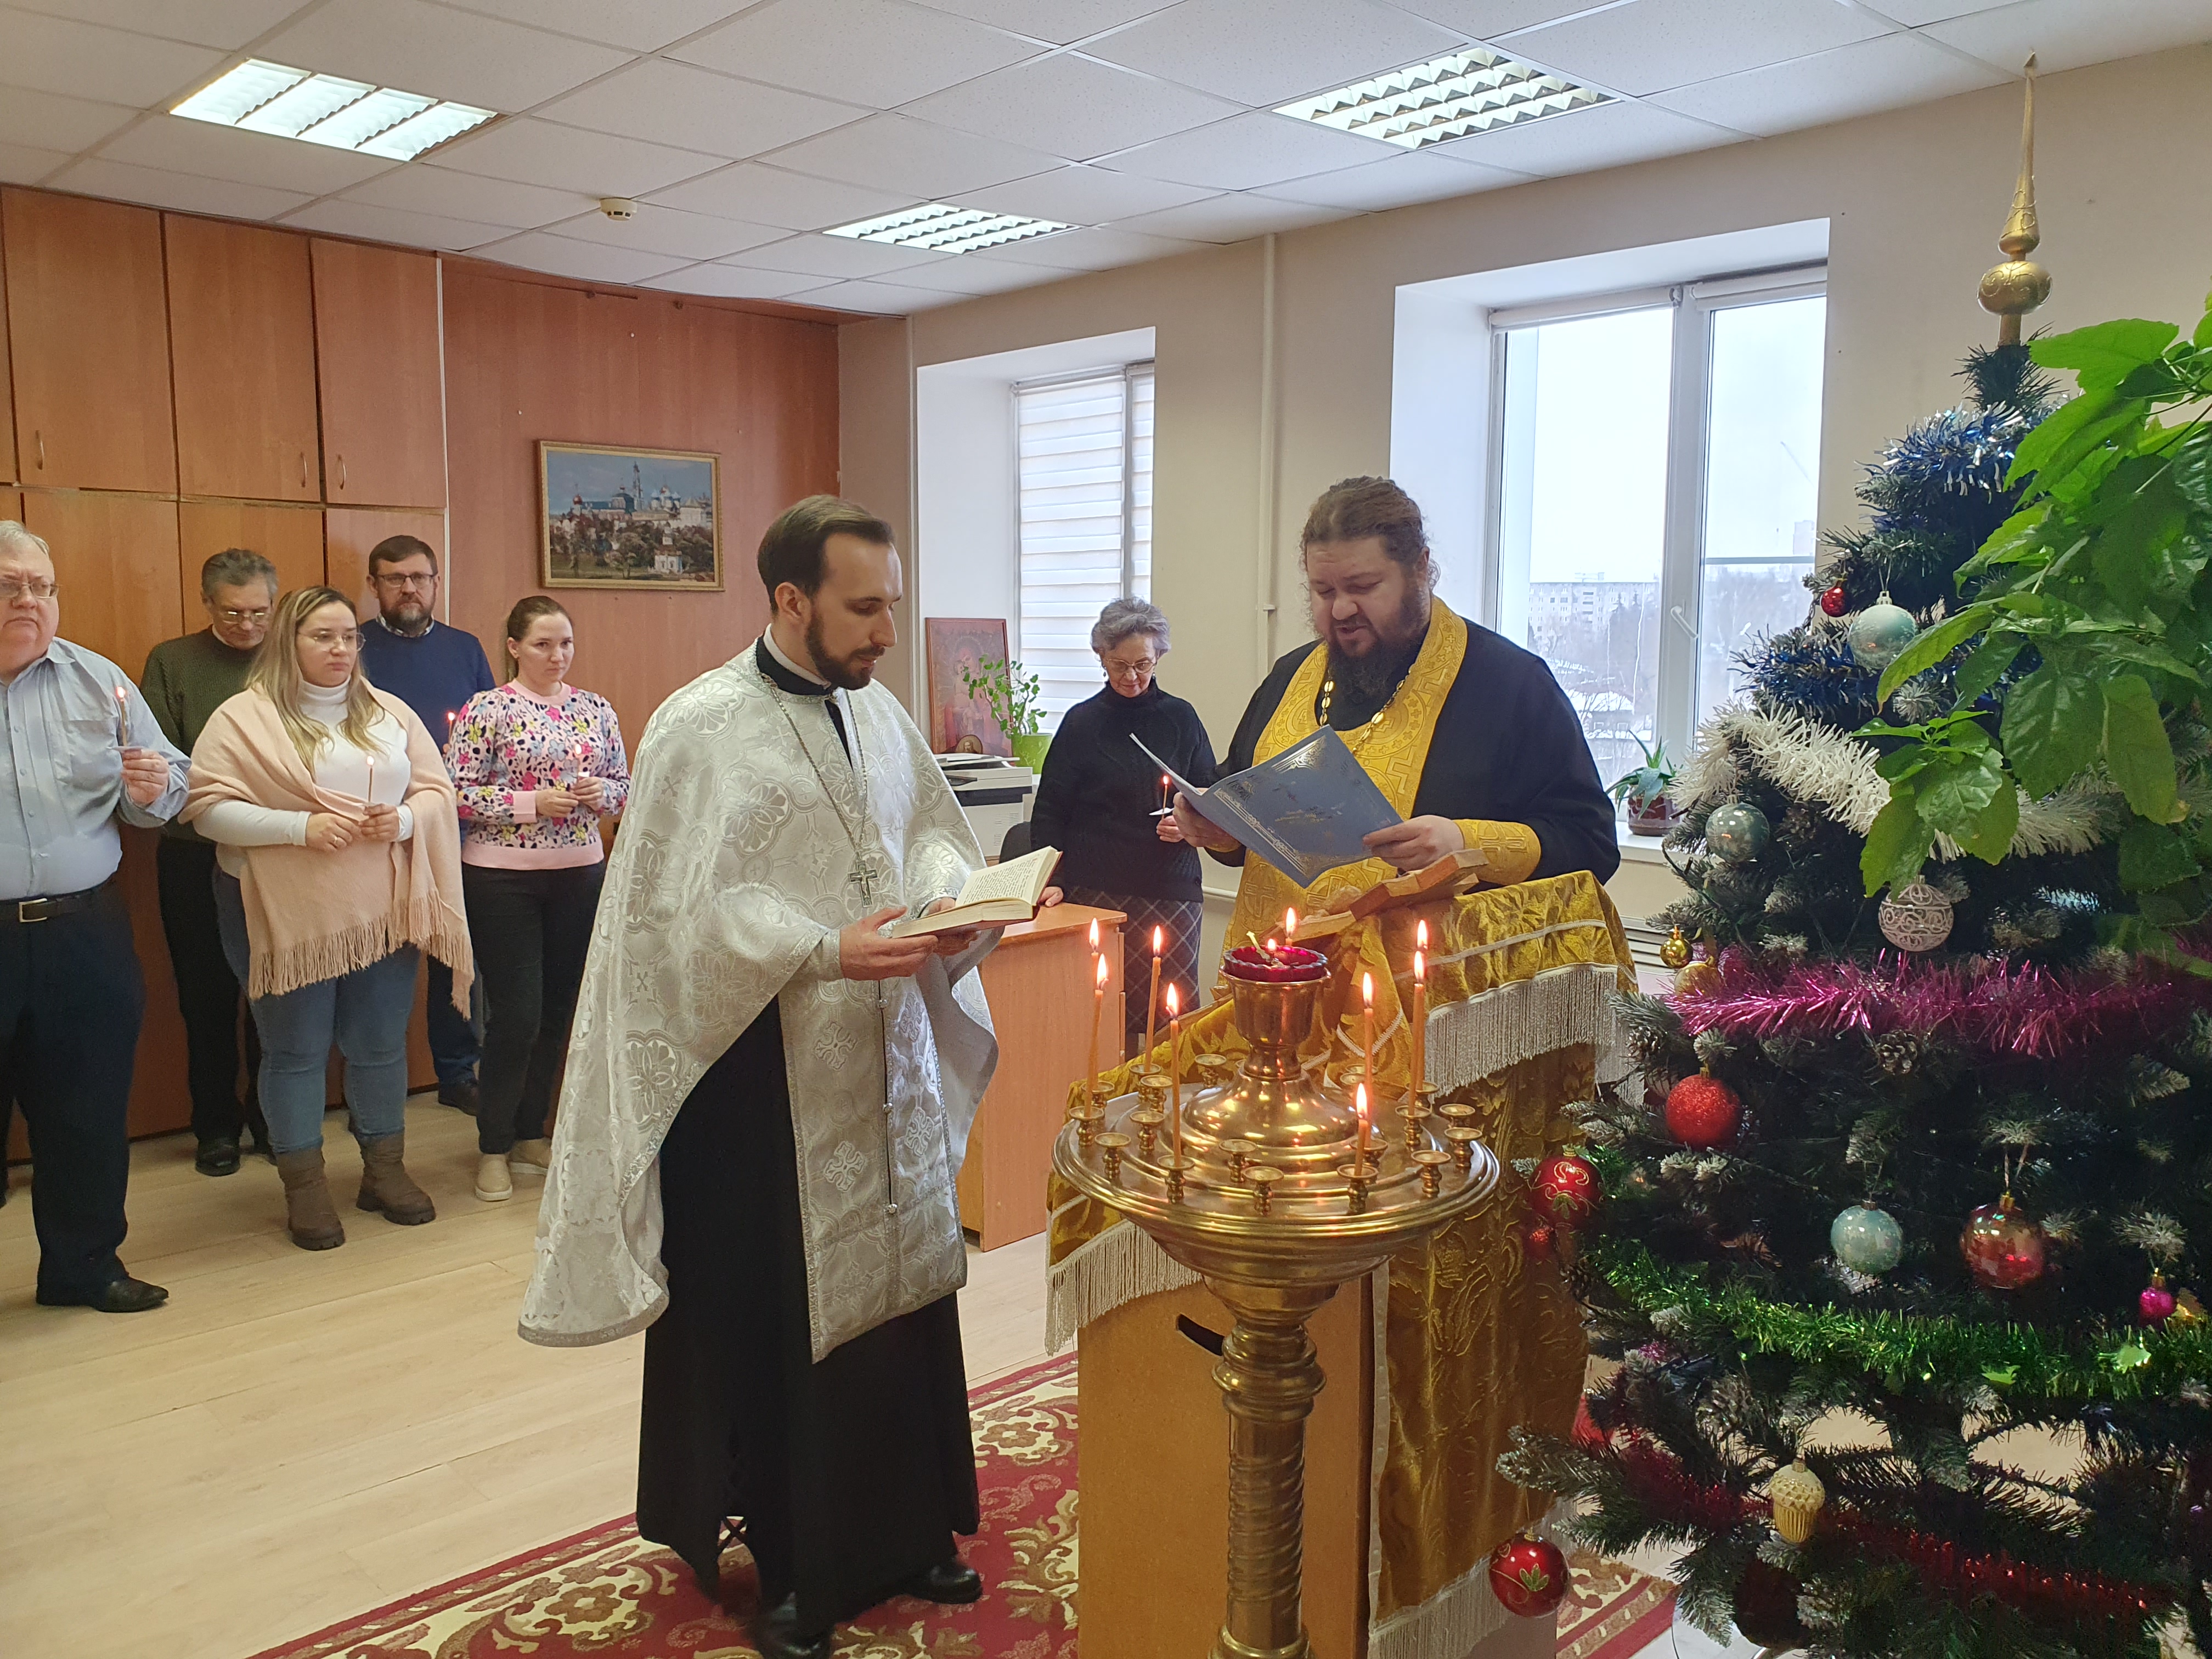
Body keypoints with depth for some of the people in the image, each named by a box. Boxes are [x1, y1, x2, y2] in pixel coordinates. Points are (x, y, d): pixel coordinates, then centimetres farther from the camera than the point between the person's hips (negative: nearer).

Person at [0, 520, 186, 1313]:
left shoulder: (97, 680, 7)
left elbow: (169, 789, 10)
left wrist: (153, 789, -14)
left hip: (85, 938, 3)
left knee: (89, 1114, 12)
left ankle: (83, 1266, 29)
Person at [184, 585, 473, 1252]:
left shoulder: (388, 712, 9)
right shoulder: (244, 716, -5)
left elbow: (437, 789, 10)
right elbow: (208, 808, -11)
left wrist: (406, 818, -12)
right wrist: (299, 827, -21)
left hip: (382, 912, 4)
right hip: (286, 915, -4)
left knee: (381, 1044, 12)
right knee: (296, 1052, 6)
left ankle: (385, 1169, 27)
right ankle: (304, 1186, 19)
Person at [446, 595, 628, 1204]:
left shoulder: (596, 709, 6)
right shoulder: (486, 709, -6)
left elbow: (624, 784, 12)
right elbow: (456, 793, -10)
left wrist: (602, 794, -10)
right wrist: (533, 801, -19)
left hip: (580, 875, 4)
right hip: (502, 879, -4)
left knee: (558, 1011, 10)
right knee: (516, 1016, -4)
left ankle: (531, 1133, 27)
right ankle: (493, 1148, 14)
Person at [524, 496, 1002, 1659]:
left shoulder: (879, 713, 9)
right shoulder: (702, 730, -13)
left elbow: (933, 833, 18)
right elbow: (679, 911, -17)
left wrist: (945, 897, -4)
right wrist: (827, 952, -26)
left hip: (890, 1064, 7)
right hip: (767, 1084, -6)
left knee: (899, 1290, 13)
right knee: (775, 1326, 5)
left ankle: (901, 1534, 32)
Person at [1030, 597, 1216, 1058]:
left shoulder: (1180, 719, 9)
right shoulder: (1082, 722, 6)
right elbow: (1050, 812, 6)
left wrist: (1190, 826, -6)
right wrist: (1051, 882, -6)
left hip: (1172, 890, 1)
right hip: (1096, 892, -1)